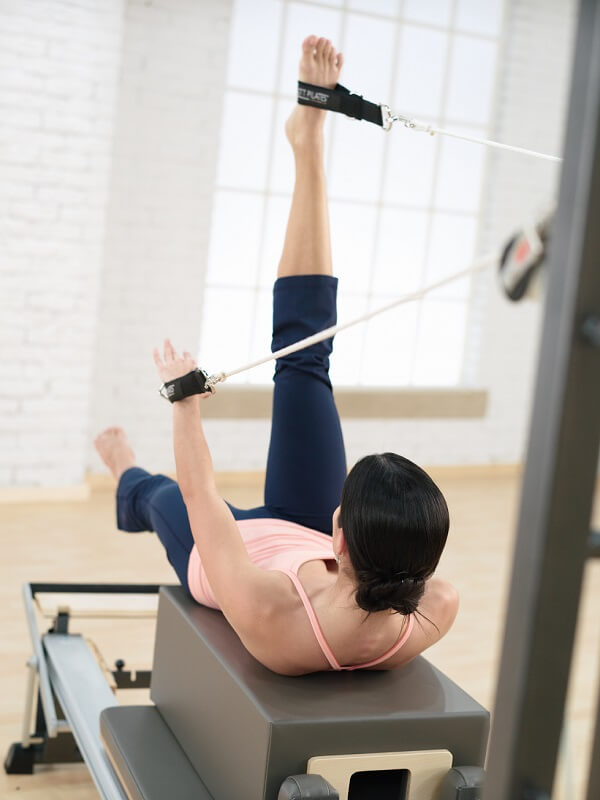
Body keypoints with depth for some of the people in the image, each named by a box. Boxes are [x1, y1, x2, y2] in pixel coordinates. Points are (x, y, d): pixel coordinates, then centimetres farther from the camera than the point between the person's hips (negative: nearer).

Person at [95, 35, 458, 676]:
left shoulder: (266, 617, -50)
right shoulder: (433, 616, -41)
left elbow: (198, 494, -33)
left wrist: (185, 395, -20)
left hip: (233, 548, -2)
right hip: (305, 537, 2)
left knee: (159, 491, 29)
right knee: (302, 362, -3)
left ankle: (125, 478, 71)